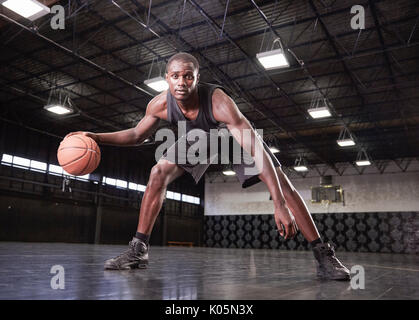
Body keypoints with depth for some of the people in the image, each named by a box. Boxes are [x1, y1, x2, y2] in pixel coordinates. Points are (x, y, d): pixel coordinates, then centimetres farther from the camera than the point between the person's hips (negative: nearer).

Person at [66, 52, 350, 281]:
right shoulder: (160, 104, -28)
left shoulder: (218, 101, -42)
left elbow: (257, 152, -47)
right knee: (158, 174, -12)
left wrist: (280, 206, -54)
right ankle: (138, 250, -1)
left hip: (233, 132, -3)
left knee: (281, 182, -17)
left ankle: (323, 255, -6)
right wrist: (96, 137, -20)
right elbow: (138, 135, -6)